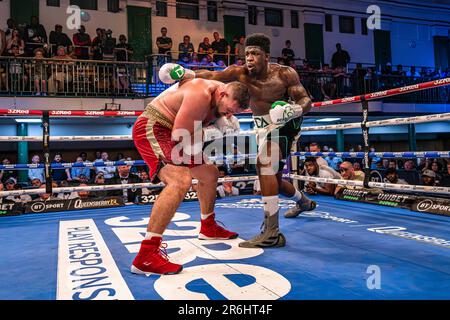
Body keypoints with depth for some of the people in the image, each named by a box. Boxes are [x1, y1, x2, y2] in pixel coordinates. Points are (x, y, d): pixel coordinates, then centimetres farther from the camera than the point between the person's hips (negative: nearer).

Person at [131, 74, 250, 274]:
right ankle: (146, 256, -32)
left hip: (178, 135, 11)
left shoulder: (219, 101, 4)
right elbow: (180, 137, -25)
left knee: (210, 173, 19)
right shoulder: (202, 94, -26)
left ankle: (208, 228, 41)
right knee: (181, 180, -32)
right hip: (151, 128, -11)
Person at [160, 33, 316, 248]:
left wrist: (292, 109, -35)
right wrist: (189, 74, -39)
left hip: (283, 124, -6)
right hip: (263, 127, 6)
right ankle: (304, 201, 49)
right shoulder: (240, 73, -10)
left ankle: (271, 232, -29)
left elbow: (306, 100, -14)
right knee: (272, 178, 17)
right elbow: (212, 75, -21)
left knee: (265, 165, -29)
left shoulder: (284, 74, -18)